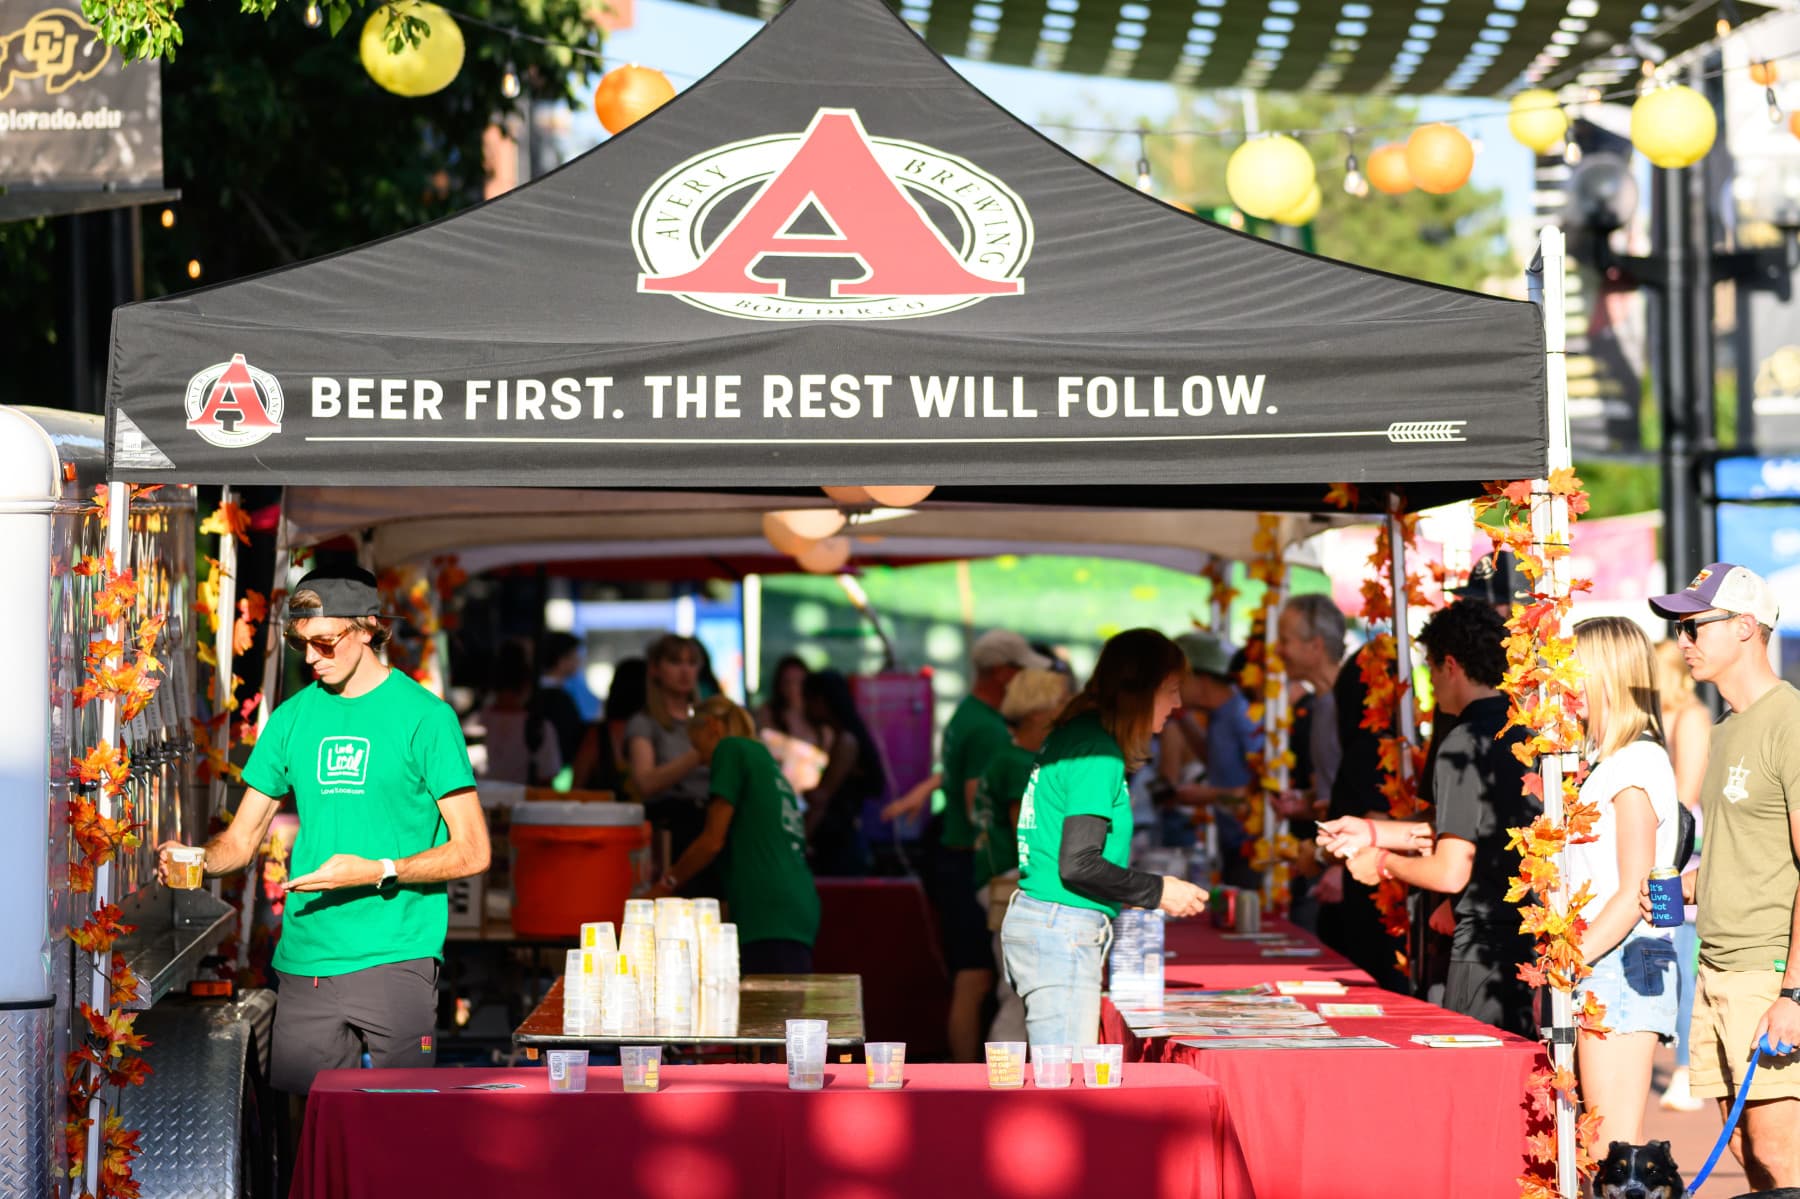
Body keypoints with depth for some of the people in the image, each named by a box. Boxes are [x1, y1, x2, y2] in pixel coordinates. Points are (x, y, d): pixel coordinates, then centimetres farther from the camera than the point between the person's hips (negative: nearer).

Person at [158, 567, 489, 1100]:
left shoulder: (424, 716, -2)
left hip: (395, 960, -4)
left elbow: (471, 851, -4)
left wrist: (379, 872, -16)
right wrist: (196, 858, -7)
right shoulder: (293, 717, 12)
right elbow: (241, 839, 14)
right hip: (304, 963, 4)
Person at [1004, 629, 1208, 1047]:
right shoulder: (1099, 751, -13)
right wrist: (1158, 892, -7)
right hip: (1064, 933, -10)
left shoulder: (1073, 735, 15)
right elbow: (1078, 864, -18)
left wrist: (1137, 894, 21)